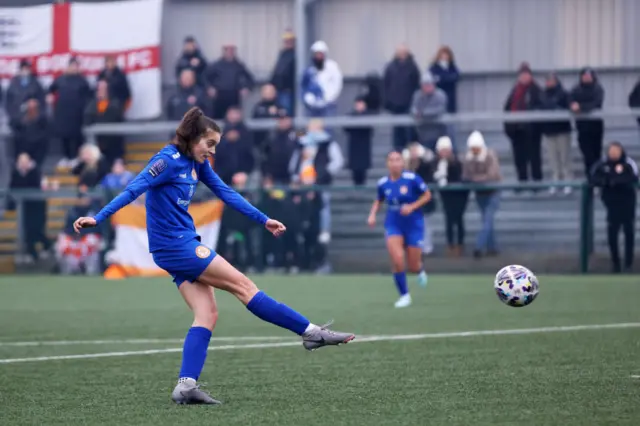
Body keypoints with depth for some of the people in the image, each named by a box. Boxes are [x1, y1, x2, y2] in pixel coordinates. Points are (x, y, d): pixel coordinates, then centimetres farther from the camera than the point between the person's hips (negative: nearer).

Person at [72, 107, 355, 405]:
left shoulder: (198, 164, 10)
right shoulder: (169, 160, -16)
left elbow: (226, 194, 17)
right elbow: (133, 190, -21)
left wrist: (262, 220, 17)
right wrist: (98, 218, -28)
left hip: (183, 246, 9)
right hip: (175, 246, -9)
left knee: (207, 315, -1)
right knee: (242, 285, -5)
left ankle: (186, 386, -9)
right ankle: (311, 332, 0)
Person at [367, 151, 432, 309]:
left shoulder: (411, 179, -14)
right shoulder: (383, 183, -3)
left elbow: (427, 195, -4)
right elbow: (379, 200, 16)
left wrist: (412, 206, -17)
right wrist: (373, 214, -1)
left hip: (413, 225, -2)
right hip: (393, 225, 2)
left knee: (413, 267, 3)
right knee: (397, 260, -18)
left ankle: (420, 270, 43)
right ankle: (404, 295, 0)